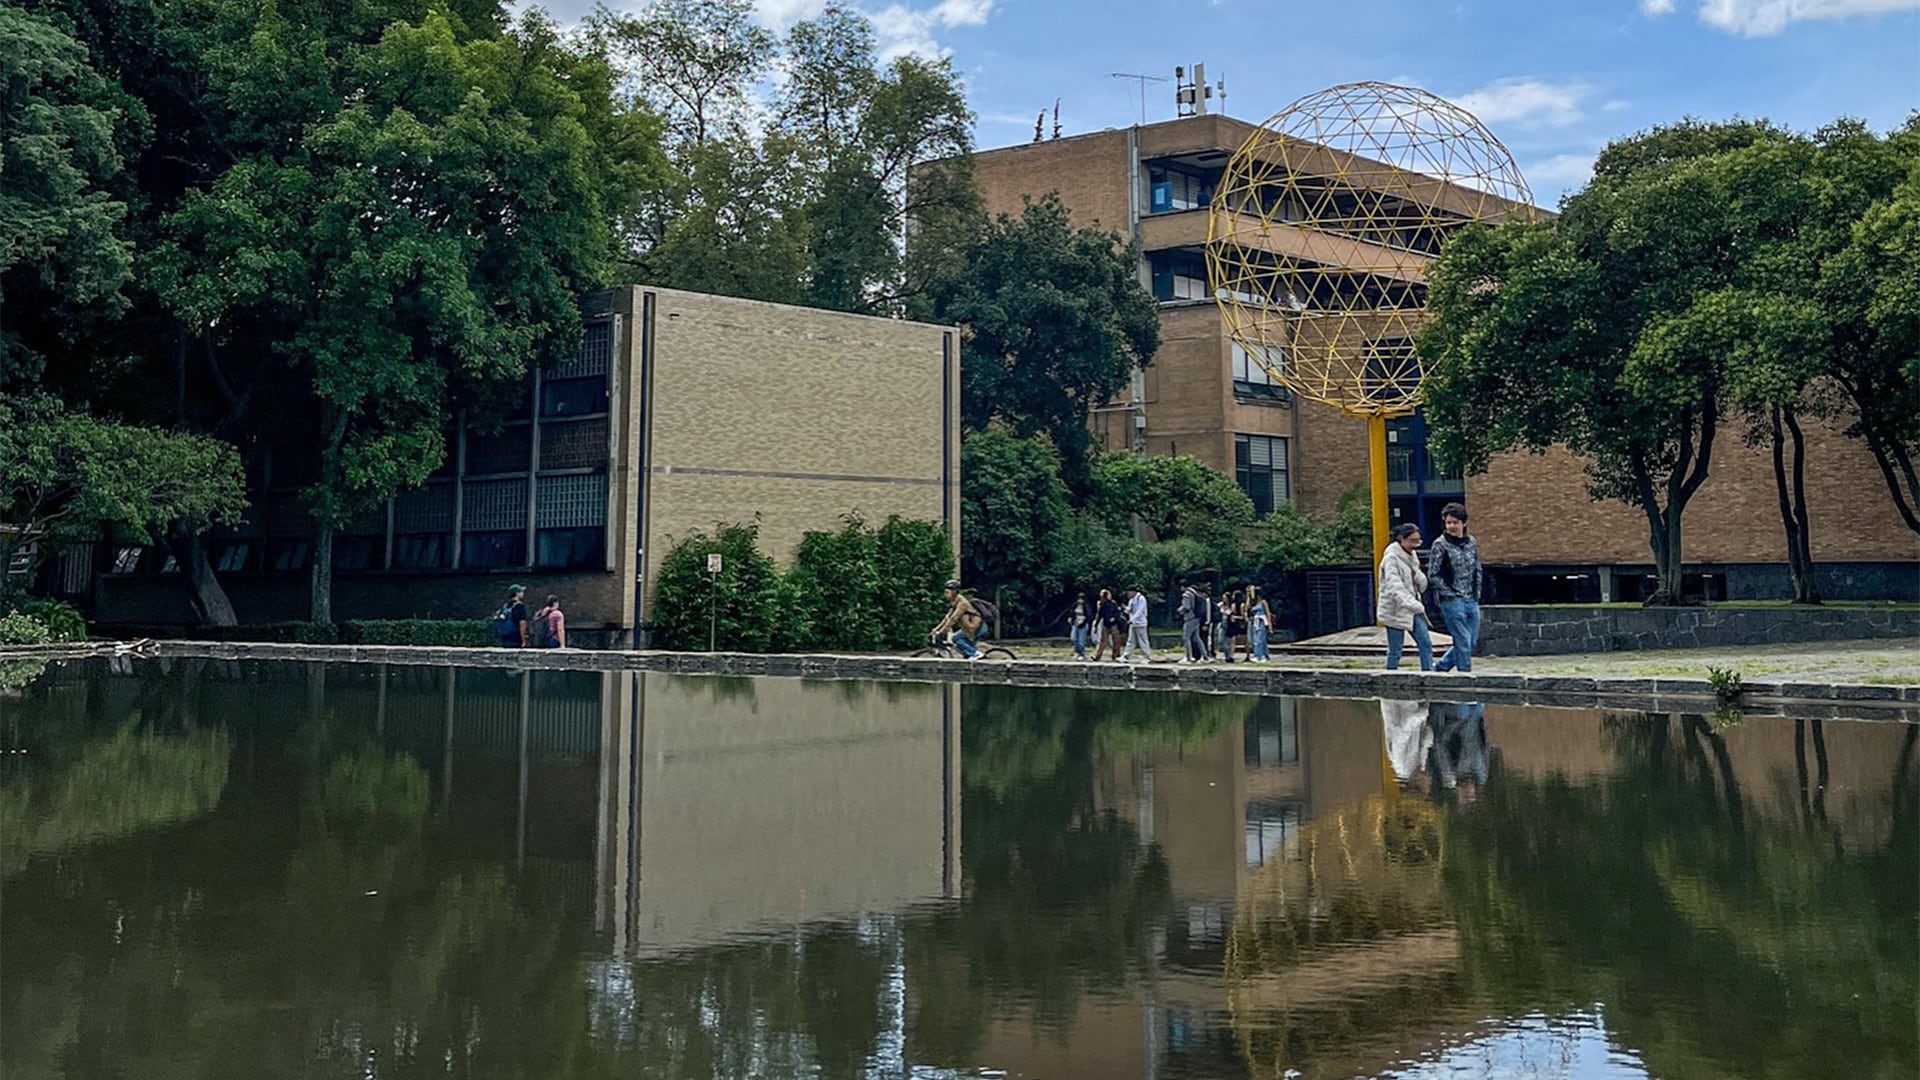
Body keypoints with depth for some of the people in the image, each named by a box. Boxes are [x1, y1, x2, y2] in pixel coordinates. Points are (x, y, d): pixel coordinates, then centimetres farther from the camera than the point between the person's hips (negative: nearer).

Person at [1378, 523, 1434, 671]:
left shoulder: (1411, 556, 11)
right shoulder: (1391, 558, -16)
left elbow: (1421, 583, 15)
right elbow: (1394, 587, -28)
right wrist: (1412, 604, -42)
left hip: (1413, 610, 8)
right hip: (1396, 610, -8)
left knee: (1426, 644, 1)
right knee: (1395, 651, -1)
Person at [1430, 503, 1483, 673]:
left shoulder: (1471, 543, 9)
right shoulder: (1440, 545, -7)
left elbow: (1477, 570, 18)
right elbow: (1434, 574, -8)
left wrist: (1477, 593, 9)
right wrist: (1450, 593, -11)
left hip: (1472, 601, 6)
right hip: (1452, 601, -6)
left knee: (1471, 642, 11)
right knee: (1463, 643, -7)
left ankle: (1439, 668, 24)